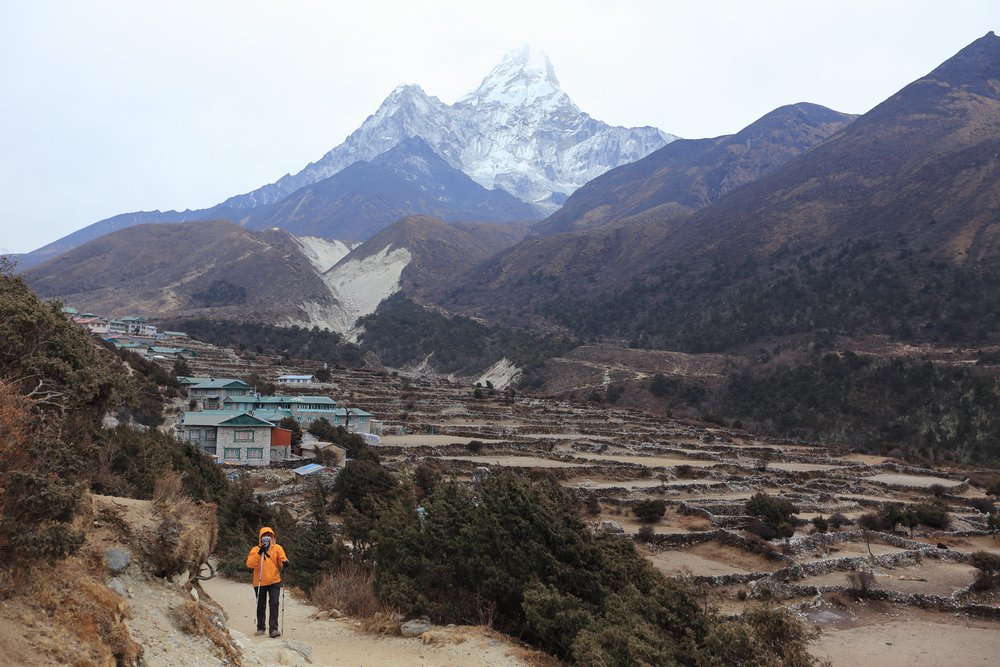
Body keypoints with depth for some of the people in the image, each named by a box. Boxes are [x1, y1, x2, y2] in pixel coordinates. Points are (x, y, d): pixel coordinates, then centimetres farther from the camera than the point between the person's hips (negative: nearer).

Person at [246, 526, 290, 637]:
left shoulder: (277, 548, 3)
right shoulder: (255, 550, 0)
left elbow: (282, 559, -2)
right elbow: (249, 564, -12)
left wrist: (284, 563, -25)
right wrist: (259, 554, -23)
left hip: (274, 581, -1)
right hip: (259, 583, 1)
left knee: (274, 603, -13)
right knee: (261, 606, 11)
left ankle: (273, 629, -13)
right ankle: (260, 628, 28)